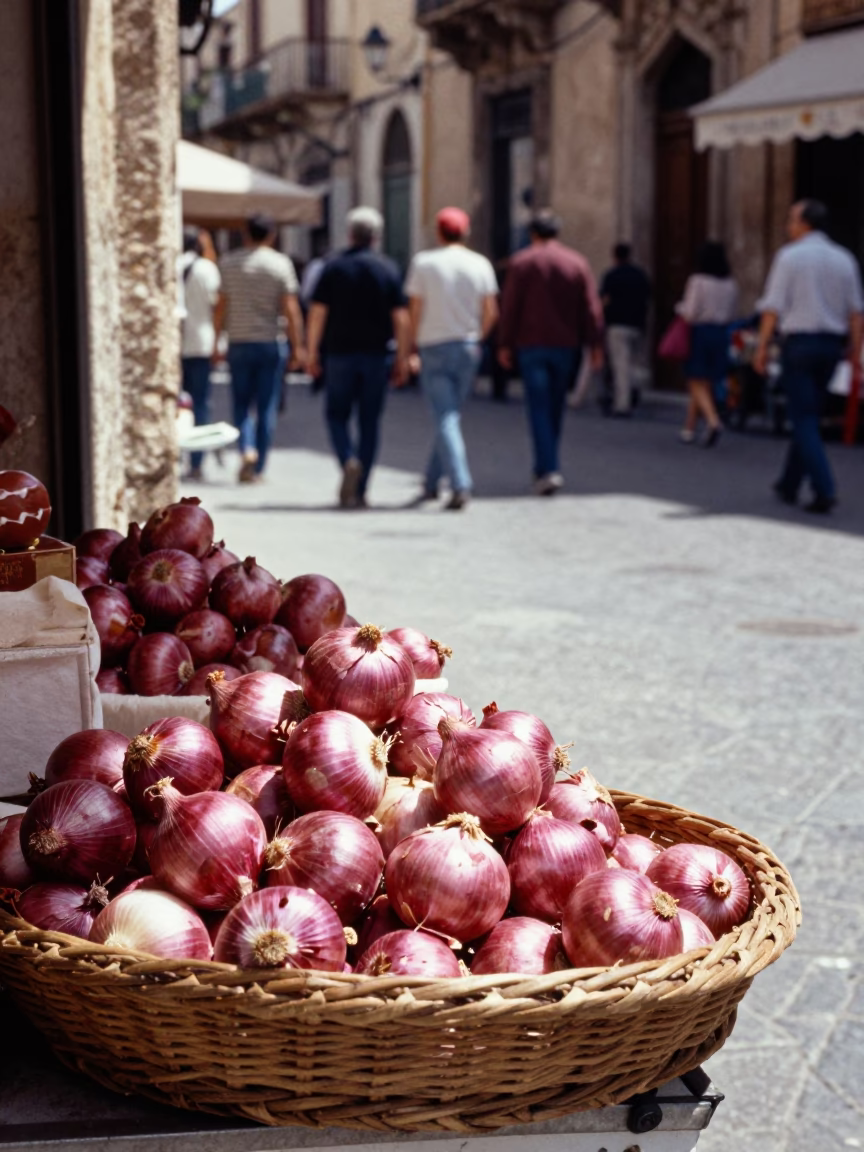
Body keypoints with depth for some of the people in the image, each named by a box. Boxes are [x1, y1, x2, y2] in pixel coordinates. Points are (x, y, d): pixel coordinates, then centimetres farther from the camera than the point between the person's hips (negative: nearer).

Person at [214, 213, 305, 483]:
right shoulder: (281, 263, -2)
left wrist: (216, 341, 9)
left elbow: (221, 306, 2)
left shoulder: (230, 262, 2)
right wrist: (297, 346, -2)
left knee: (241, 404, 8)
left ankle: (248, 450, -16)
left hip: (239, 342, 1)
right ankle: (258, 467, 7)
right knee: (267, 407, 6)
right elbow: (290, 309, -7)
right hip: (271, 342, -1)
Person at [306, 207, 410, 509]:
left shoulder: (333, 266, 0)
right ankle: (359, 491, 5)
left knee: (337, 415, 11)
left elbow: (317, 312, -4)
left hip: (341, 353, -1)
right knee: (370, 422, 6)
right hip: (376, 356, 1)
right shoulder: (388, 269, 2)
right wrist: (402, 358, 3)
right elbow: (400, 317, -2)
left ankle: (349, 461, -17)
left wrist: (312, 352, 2)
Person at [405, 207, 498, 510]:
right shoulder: (480, 264, 2)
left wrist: (413, 346, 8)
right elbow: (490, 312, 1)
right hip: (468, 348, 3)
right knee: (450, 416, 15)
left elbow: (415, 310, -4)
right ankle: (431, 483, 23)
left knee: (446, 420, -5)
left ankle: (460, 487, -17)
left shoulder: (424, 262, -3)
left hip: (434, 348, -3)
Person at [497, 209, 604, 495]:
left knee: (539, 407, -4)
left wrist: (505, 344, 1)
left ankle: (548, 469, -16)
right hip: (566, 345, 3)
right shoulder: (578, 263, 5)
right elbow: (591, 308, -1)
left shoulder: (521, 262, -1)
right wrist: (595, 344, 0)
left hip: (531, 345, -3)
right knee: (555, 406, 15)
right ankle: (544, 466, 24)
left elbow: (510, 306, -4)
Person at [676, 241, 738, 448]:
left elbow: (690, 314, -13)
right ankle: (689, 428, 19)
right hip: (721, 335, 5)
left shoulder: (697, 281, -11)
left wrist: (680, 308, 6)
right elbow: (732, 316, 9)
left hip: (700, 332, -5)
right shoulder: (731, 285, 4)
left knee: (697, 384, -2)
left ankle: (713, 421, -25)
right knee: (705, 384, 12)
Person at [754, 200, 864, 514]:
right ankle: (789, 485, 24)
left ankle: (824, 489, -15)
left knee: (804, 420, -3)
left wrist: (762, 347, -4)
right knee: (810, 416, 16)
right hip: (832, 345, 5)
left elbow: (773, 308, -9)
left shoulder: (789, 256, -5)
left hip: (799, 341, -5)